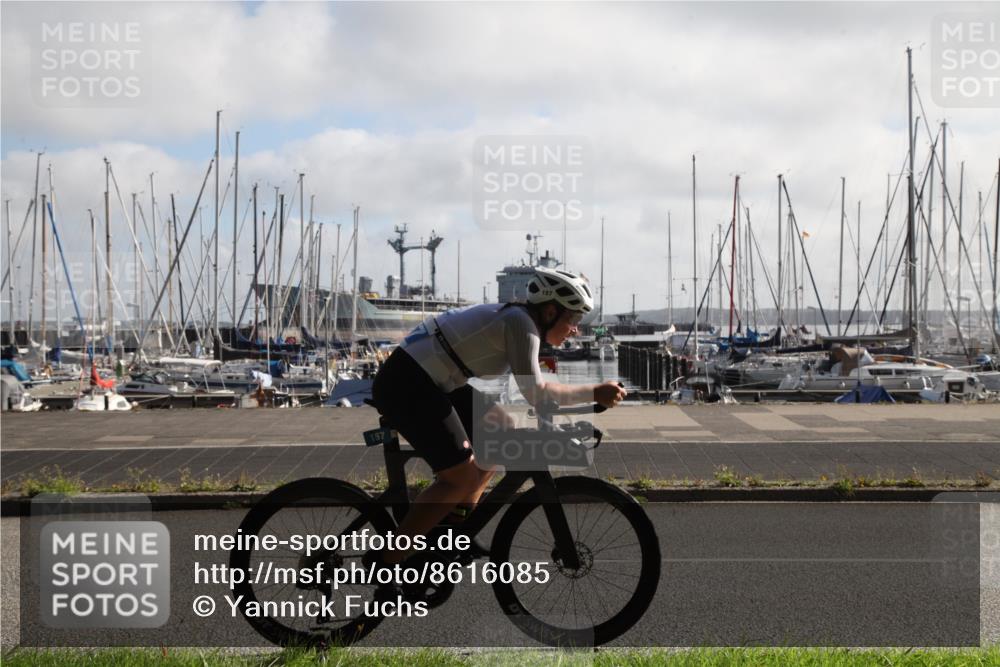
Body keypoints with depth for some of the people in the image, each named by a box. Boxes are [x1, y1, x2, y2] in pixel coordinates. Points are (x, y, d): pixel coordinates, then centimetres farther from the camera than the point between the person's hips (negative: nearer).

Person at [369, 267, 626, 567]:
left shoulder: (512, 317, 14)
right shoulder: (521, 322, -14)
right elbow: (535, 392, -23)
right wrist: (593, 392, -18)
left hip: (426, 381, 10)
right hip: (405, 385, -10)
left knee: (502, 429, 14)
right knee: (463, 476, -10)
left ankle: (457, 519, 16)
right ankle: (384, 561, -6)